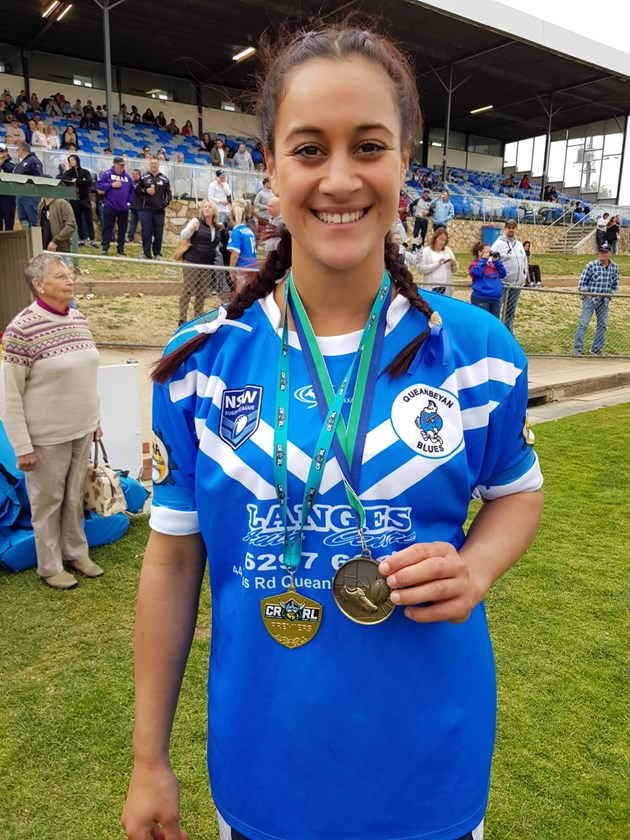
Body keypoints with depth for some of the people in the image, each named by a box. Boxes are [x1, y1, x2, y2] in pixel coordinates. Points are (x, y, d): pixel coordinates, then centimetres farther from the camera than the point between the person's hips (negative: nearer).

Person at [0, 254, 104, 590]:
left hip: (81, 431, 6)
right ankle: (50, 566, 30)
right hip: (47, 437, -5)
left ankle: (76, 553, 37)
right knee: (48, 502, 12)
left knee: (74, 497, 19)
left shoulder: (78, 318, 3)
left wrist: (95, 419, 15)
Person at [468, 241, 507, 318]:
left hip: (496, 299, 7)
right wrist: (483, 260, -11)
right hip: (481, 299, -7)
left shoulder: (492, 264, 16)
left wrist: (497, 261, 3)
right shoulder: (474, 264, -1)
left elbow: (503, 274, 11)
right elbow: (477, 273, -22)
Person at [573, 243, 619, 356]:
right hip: (590, 298, -5)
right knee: (583, 323, -6)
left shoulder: (615, 267, 5)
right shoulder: (591, 265, -8)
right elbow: (582, 283, -5)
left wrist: (610, 294, 3)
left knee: (602, 325, 8)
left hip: (604, 300, 5)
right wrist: (587, 294, -10)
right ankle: (578, 349, 0)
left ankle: (596, 349, 18)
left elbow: (615, 285, 14)